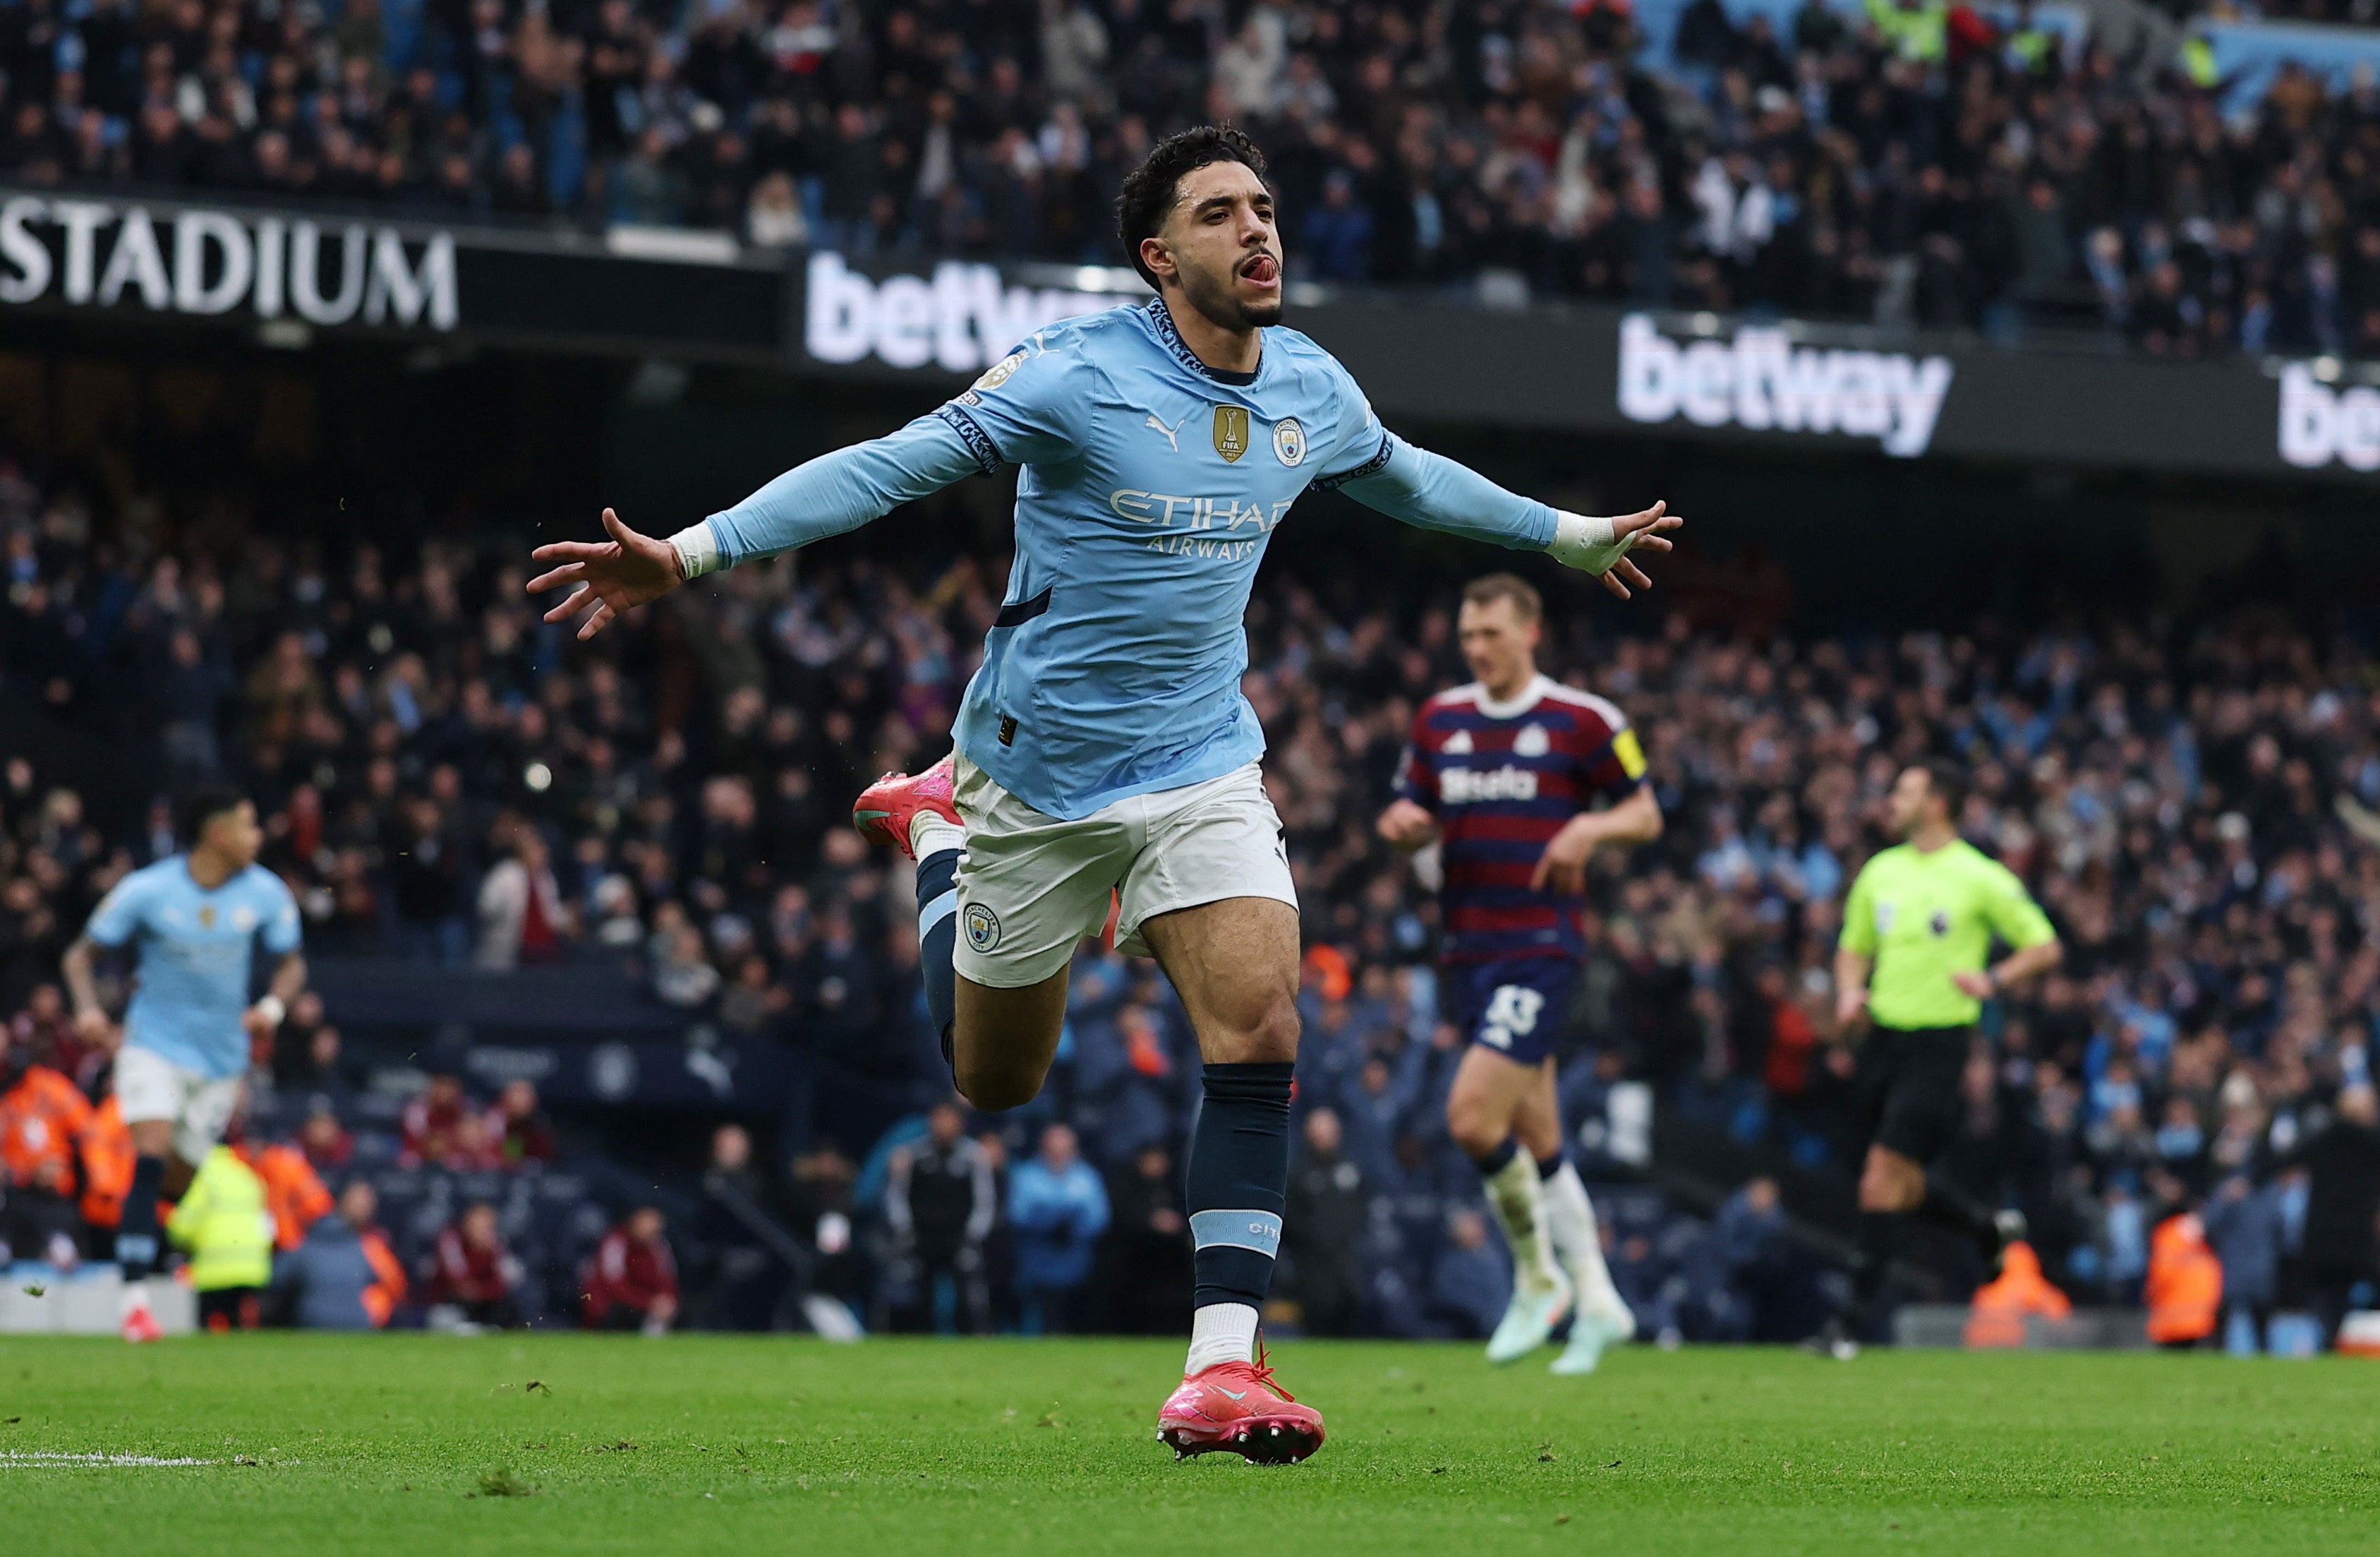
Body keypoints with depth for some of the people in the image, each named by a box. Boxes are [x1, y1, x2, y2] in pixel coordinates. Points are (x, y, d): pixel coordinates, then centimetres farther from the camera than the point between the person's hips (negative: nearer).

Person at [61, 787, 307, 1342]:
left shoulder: (265, 895, -4)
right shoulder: (147, 890, -12)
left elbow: (292, 964, 9)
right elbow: (81, 954, -4)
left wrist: (272, 1006, -13)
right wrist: (88, 1008, -23)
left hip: (221, 1056, 3)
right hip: (154, 1043, -3)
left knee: (180, 1178, 8)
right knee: (151, 1158, -22)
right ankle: (135, 1299, -23)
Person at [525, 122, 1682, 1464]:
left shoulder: (1312, 389, 1)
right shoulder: (1080, 376, -17)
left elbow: (1405, 479, 24)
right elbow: (889, 468, -19)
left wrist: (1570, 536, 34)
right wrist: (688, 553, -28)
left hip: (1204, 767, 3)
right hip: (1042, 768, -3)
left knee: (1262, 1028, -20)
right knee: (993, 1079, 13)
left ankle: (1223, 1365, -18)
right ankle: (937, 828, 44)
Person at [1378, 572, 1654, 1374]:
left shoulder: (1581, 720, -4)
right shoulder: (1440, 719, 11)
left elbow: (1646, 813, 2)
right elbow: (1416, 819, 19)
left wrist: (1591, 827, -18)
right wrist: (1403, 825, -5)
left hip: (1541, 946, -6)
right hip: (1467, 949, 6)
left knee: (1473, 1117, -18)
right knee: (1537, 1140, 10)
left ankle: (1538, 1276, 3)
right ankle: (1596, 1301, 21)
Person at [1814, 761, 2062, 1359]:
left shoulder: (1980, 878, -6)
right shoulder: (1881, 870, 11)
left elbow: (2045, 947, -2)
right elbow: (1854, 948, 21)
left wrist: (1992, 979, -19)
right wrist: (1850, 992, 0)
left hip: (1939, 1041, -6)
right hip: (1884, 1036, 6)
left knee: (1884, 1179, -12)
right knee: (1902, 1186, 10)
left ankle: (1851, 1321, -7)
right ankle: (1990, 1227, 37)